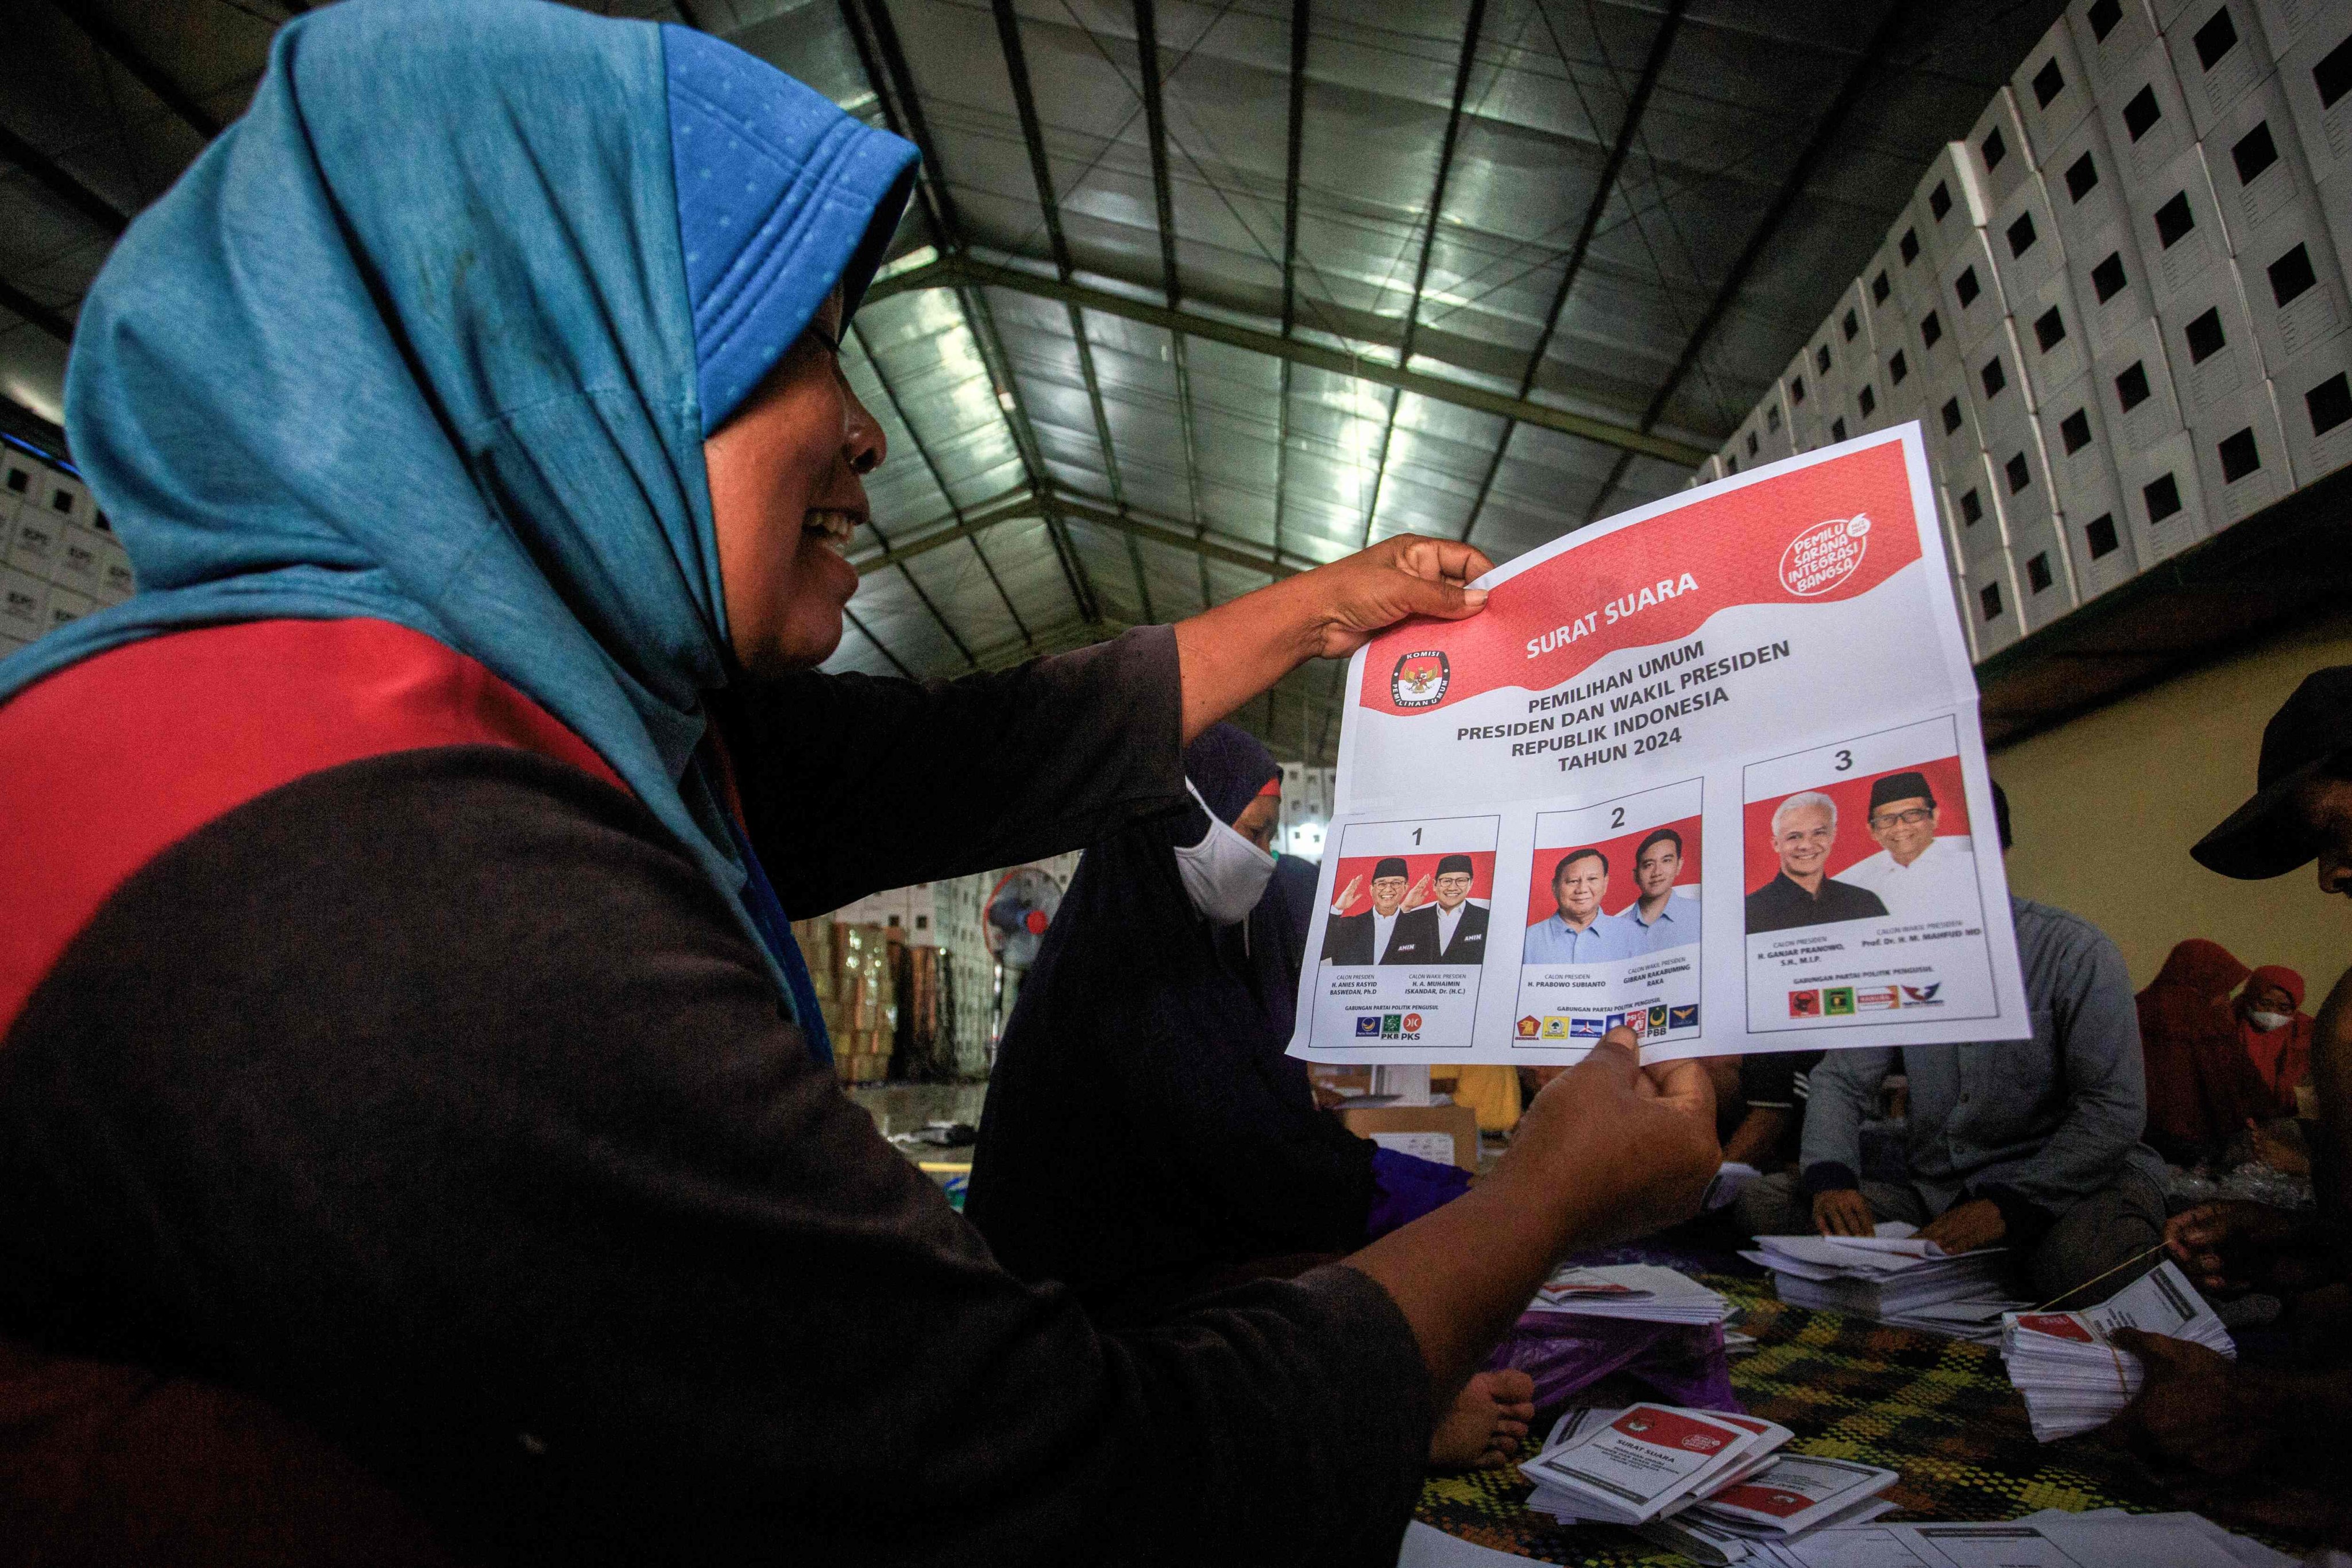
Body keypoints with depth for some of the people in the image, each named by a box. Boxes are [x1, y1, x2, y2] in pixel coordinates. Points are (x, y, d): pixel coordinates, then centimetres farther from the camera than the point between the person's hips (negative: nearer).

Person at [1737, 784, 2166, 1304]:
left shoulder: (2075, 951, -5)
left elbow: (2114, 1109, -12)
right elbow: (1840, 1079, 4)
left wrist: (2008, 1204, -24)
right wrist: (1830, 1178, -16)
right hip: (1936, 1193, 5)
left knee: (2082, 1260, -41)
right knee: (1764, 1202, -17)